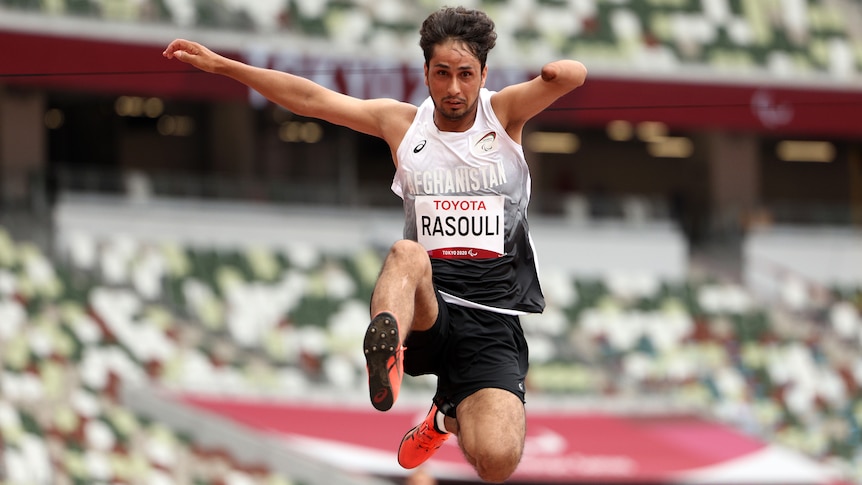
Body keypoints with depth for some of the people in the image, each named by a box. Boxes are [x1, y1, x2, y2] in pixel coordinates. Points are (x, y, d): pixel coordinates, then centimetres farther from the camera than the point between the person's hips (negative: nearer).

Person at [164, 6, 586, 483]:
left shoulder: (503, 113, 5)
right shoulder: (402, 122, 10)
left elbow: (571, 77, -11)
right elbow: (311, 99, 8)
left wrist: (563, 71, -36)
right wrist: (220, 65, 3)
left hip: (492, 321, 0)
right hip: (425, 312, 0)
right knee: (407, 254, -35)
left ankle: (448, 418, 15)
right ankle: (388, 348, -65)